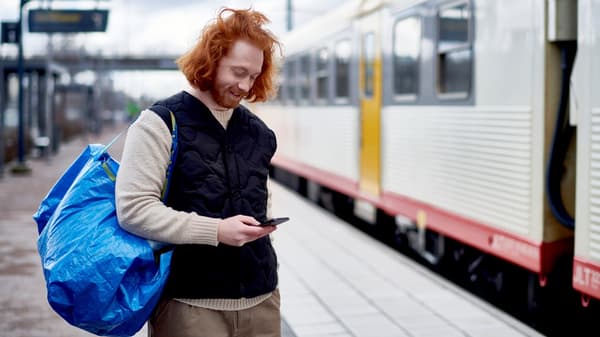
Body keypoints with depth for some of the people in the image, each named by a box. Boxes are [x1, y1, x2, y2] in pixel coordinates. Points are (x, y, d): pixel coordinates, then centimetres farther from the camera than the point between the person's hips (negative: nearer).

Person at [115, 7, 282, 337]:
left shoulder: (258, 132, 12)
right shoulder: (161, 123, -6)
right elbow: (132, 210, -15)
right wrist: (215, 231, -19)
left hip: (261, 301, 5)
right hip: (190, 306, -5)